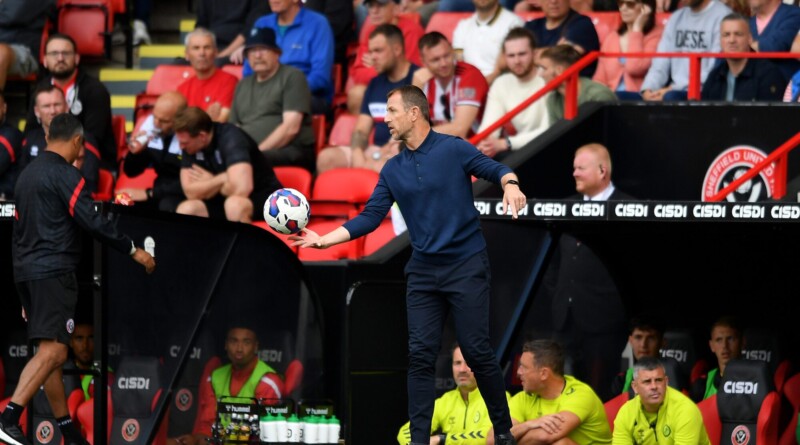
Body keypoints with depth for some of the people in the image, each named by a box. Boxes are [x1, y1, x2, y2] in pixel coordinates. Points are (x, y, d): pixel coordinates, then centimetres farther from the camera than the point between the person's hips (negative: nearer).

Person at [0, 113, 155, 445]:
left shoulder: (27, 174, 18)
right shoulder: (64, 174, -9)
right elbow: (91, 221, -16)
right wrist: (132, 250, -6)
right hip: (54, 271, -9)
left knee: (50, 352, 11)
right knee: (53, 350, -15)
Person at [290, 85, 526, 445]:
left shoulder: (454, 149, -4)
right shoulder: (392, 171, 9)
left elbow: (496, 169, -8)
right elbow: (369, 219, 8)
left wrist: (510, 186, -31)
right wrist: (323, 240, 0)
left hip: (465, 266, -5)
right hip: (423, 271, 5)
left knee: (477, 351, -5)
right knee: (420, 355, -2)